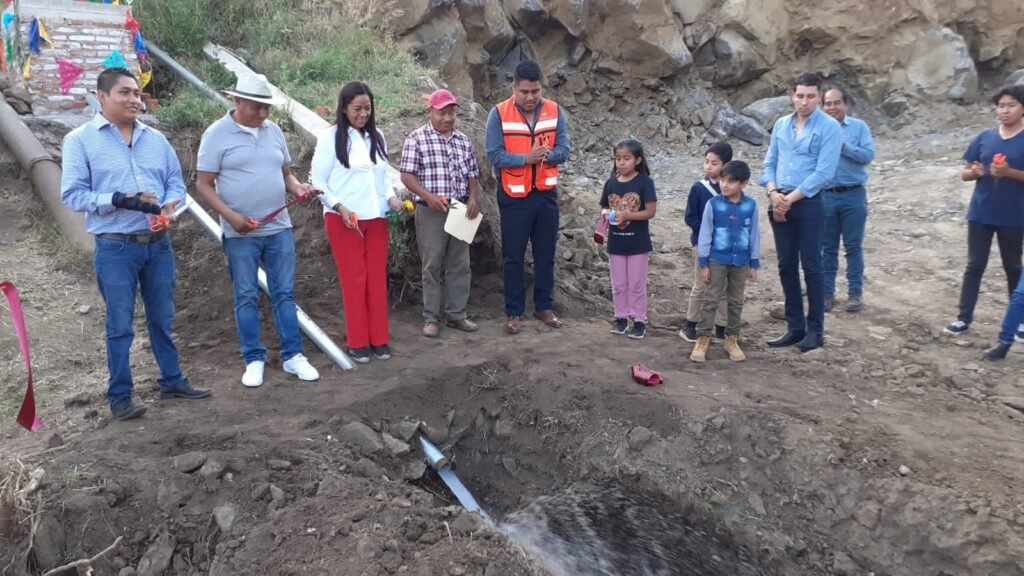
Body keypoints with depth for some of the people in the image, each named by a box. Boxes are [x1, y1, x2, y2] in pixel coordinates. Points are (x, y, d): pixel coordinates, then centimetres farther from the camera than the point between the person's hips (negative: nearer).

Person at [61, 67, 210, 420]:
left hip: (158, 244, 4)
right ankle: (120, 396, 16)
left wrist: (170, 204, -10)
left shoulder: (156, 139, 9)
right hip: (115, 248, -4)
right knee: (120, 325, 3)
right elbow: (72, 195, -8)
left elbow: (176, 181, 12)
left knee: (162, 318, 15)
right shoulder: (80, 140, -4)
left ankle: (172, 381, 28)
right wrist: (119, 200, -21)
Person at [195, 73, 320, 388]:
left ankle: (293, 355, 16)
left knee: (284, 294, 8)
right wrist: (231, 216, -19)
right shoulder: (217, 134, -6)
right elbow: (203, 185, -7)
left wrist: (297, 187, -6)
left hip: (279, 229, 4)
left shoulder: (273, 131, 8)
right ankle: (254, 360, 17)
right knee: (246, 297, 6)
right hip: (240, 234, -4)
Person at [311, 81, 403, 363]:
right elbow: (318, 181, -6)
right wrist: (340, 207, -17)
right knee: (353, 278, 1)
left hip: (376, 217, 4)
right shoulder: (330, 137, -6)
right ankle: (357, 341, 11)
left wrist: (391, 197, -3)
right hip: (343, 219, -4)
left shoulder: (377, 137, 9)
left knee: (377, 277, 7)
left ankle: (379, 339, 16)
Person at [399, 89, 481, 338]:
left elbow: (473, 175, 14)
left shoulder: (464, 141, 11)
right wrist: (428, 196, -20)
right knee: (432, 266, 1)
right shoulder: (417, 139, -3)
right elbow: (407, 175, -7)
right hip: (431, 212, -4)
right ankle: (431, 318, 10)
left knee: (460, 265, 8)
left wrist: (473, 198, -4)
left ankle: (456, 315, 18)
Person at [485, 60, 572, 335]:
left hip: (546, 193, 3)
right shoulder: (499, 114, -9)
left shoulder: (555, 111, -1)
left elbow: (564, 150, -5)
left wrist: (546, 155, -25)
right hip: (514, 196, -3)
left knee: (545, 254, 11)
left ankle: (544, 307, 24)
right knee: (513, 257, 5)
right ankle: (513, 312, 14)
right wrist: (527, 158, -27)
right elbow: (495, 155, -15)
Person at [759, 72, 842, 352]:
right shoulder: (781, 124, 10)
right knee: (787, 266, 8)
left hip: (809, 204, -5)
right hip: (780, 203, 5)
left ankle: (815, 330, 9)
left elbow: (823, 173, -14)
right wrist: (774, 193, -6)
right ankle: (795, 327, 18)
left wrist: (790, 199, -13)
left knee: (811, 267, 0)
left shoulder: (829, 127, -7)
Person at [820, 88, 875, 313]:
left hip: (853, 195, -1)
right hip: (825, 196, 1)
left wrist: (842, 146, -18)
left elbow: (868, 155, -9)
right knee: (827, 248, 8)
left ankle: (855, 292, 14)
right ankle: (827, 293, 16)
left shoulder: (859, 126, 2)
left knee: (853, 246, 6)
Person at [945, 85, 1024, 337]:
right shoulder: (985, 137, 4)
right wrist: (974, 172, -14)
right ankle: (964, 317, 10)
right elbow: (964, 173, 7)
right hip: (980, 214, 2)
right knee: (974, 265, 6)